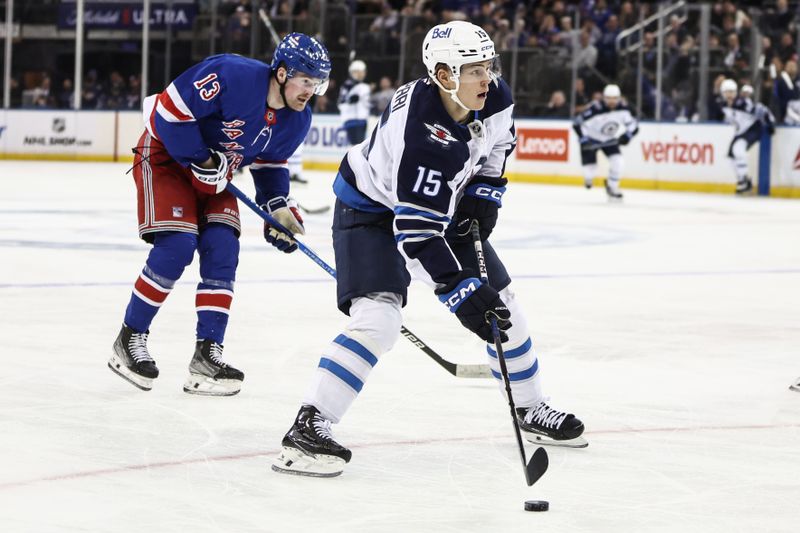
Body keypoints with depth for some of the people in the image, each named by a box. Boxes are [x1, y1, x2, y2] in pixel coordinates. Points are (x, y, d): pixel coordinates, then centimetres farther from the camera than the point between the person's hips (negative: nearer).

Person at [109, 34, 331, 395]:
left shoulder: (297, 121, -7)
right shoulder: (232, 76, -31)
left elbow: (270, 162, 11)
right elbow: (171, 109, -28)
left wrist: (278, 206, -4)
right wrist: (200, 161, -26)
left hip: (215, 171, 7)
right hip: (166, 153, -7)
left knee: (222, 249, -7)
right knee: (177, 246, -18)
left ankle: (207, 354, -3)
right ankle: (130, 339, -3)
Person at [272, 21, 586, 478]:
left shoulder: (495, 99, -18)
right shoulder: (421, 132, -38)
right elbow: (414, 228, -38)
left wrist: (485, 192, -2)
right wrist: (460, 291, -38)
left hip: (444, 203, 7)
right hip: (373, 207, -7)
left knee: (501, 305, 9)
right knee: (379, 319, -26)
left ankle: (531, 410, 29)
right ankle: (308, 427, -23)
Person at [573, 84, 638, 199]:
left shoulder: (623, 108, -17)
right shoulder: (595, 109, -32)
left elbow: (633, 124, -6)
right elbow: (577, 123, -29)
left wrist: (627, 135, -24)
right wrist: (583, 139, -35)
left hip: (609, 140, 4)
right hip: (591, 139, -4)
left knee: (618, 161, -17)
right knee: (590, 171, -8)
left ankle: (612, 187, 6)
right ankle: (589, 175, 32)